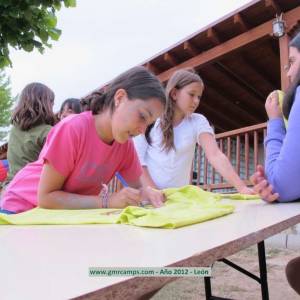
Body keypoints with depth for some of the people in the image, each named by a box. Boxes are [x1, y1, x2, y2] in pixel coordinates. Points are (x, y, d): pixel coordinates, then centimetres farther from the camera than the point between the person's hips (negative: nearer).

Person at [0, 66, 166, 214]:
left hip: (67, 211, 6)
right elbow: (46, 197, -26)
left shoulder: (125, 144, -11)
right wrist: (107, 201, -33)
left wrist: (146, 192, -25)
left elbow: (136, 186, -2)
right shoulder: (73, 129, -29)